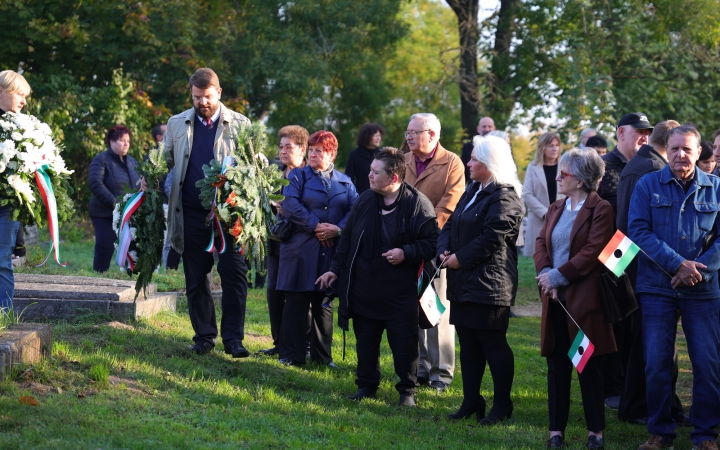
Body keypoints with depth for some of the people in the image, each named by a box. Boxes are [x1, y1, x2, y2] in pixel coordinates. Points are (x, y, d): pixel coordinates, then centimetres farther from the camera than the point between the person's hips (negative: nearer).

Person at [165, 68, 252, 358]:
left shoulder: (239, 124, 4)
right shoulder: (177, 124, 10)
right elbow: (165, 161, 16)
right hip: (192, 212, 2)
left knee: (234, 274, -7)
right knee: (196, 278, 7)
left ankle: (233, 339, -3)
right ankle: (204, 337, 16)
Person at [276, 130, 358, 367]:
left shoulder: (344, 182, 12)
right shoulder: (298, 176, 5)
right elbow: (290, 206, -10)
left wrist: (338, 229, -17)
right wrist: (315, 226, -16)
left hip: (331, 251, 3)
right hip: (301, 250, -2)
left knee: (324, 304, 9)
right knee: (296, 302, -2)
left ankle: (322, 355, 16)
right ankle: (292, 354, 4)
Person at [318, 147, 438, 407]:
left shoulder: (418, 204, -10)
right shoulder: (364, 202, 6)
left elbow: (432, 244, -9)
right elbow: (347, 238, 16)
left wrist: (406, 253, -21)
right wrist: (336, 269, 14)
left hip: (401, 291, -5)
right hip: (364, 290, 5)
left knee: (404, 344, 0)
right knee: (365, 341, 11)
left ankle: (408, 391, 13)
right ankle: (366, 386, 25)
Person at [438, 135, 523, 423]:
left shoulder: (504, 197, -12)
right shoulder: (472, 192, 18)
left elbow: (492, 237, -20)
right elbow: (451, 225, 16)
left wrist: (460, 258, -14)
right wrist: (444, 251, -2)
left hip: (489, 283, -10)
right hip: (463, 281, 10)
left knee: (493, 344, -3)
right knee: (468, 342, 12)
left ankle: (502, 405, 5)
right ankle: (471, 401, 20)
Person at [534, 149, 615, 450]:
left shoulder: (600, 209, -7)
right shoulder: (555, 209, 15)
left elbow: (593, 252, -15)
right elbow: (541, 244, 8)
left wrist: (558, 276, -16)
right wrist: (545, 273, -10)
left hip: (584, 297, -6)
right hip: (555, 299, 6)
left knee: (589, 365, 1)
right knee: (557, 365, 7)